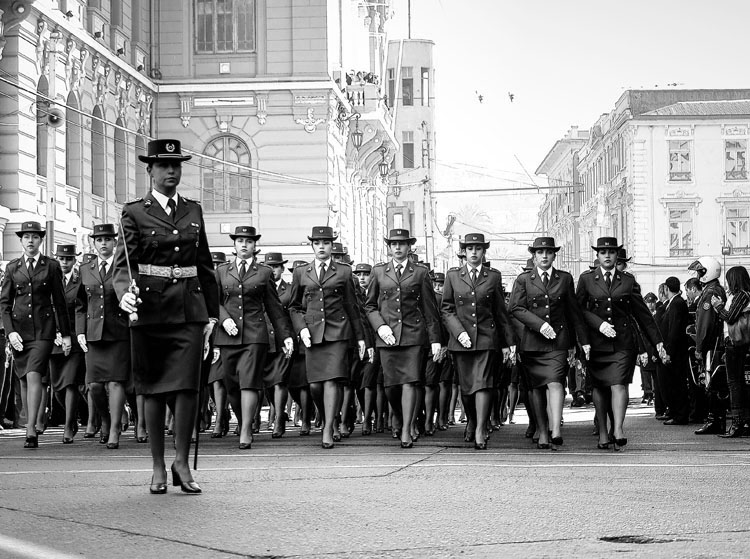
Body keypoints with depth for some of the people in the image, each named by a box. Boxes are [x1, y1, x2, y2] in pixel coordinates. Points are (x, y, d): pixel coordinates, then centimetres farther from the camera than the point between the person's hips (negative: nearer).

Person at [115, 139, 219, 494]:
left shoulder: (193, 211, 13)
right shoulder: (134, 213, 2)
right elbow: (122, 264, -6)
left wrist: (211, 314, 15)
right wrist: (124, 293, -26)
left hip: (189, 310, 2)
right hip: (149, 310, -2)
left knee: (187, 386, -8)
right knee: (153, 389, 4)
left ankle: (182, 464, 0)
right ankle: (158, 468, 12)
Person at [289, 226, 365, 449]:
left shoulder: (344, 272, 8)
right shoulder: (301, 273, 11)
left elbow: (351, 306, 12)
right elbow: (294, 307, 15)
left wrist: (360, 336, 11)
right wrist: (301, 328, -2)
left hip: (337, 333, -2)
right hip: (313, 334, 2)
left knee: (332, 381, -12)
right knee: (315, 385, -2)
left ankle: (328, 431, -11)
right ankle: (327, 418, 23)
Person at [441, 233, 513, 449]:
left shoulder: (494, 277, 7)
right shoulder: (452, 276, 7)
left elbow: (501, 312, 10)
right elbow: (446, 309, 5)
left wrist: (507, 342, 10)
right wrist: (459, 332, -9)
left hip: (486, 339, -1)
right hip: (461, 340, 1)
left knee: (482, 383, -13)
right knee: (466, 387, 8)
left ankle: (480, 431, -15)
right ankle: (471, 422, 32)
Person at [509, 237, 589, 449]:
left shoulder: (565, 279, 11)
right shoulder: (523, 280, 7)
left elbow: (574, 312, 15)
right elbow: (516, 308, -4)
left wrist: (583, 340, 14)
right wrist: (540, 324, -16)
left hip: (558, 341, -1)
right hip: (532, 341, 1)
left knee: (555, 383, -17)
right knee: (536, 388, 4)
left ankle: (555, 430, -28)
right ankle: (542, 433, 13)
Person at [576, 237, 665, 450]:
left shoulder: (628, 280, 9)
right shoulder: (586, 279, 7)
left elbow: (642, 313, 12)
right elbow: (580, 309, 0)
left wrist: (657, 342, 11)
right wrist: (599, 324, -15)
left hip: (623, 342, -1)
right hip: (597, 342, 1)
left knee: (619, 384, -15)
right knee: (599, 387, 6)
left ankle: (618, 429, -26)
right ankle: (602, 433, 14)